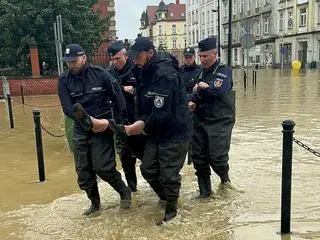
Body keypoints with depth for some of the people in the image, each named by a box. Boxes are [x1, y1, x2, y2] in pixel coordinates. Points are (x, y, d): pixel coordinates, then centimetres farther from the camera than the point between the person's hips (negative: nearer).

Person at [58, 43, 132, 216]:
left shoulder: (100, 74, -8)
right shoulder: (64, 81, -2)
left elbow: (118, 98, -4)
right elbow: (68, 109, -12)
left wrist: (118, 122, -7)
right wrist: (91, 121, -24)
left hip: (102, 128, -4)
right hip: (81, 130, 4)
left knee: (103, 167, -11)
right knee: (83, 170, 8)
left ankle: (124, 192, 15)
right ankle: (94, 202, 29)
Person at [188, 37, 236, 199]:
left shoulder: (224, 71, -7)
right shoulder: (202, 73, 14)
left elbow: (219, 91, -25)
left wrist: (202, 88, -10)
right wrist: (193, 102, -2)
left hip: (219, 122, -6)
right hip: (200, 121, 7)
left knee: (217, 157, -8)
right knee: (198, 157, 6)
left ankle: (225, 178, 25)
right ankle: (204, 190, 22)